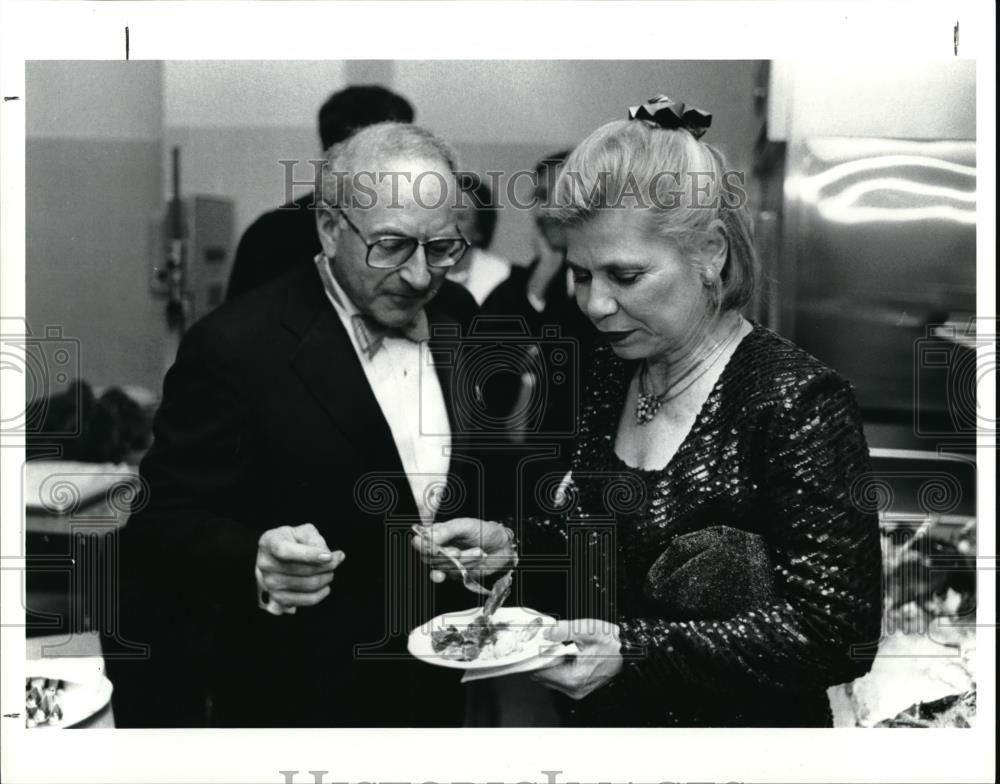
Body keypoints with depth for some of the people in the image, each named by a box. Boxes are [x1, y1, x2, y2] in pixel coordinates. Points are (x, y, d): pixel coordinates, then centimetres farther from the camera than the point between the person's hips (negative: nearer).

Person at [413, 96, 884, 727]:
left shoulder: (797, 402, -23)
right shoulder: (614, 369, -2)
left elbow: (838, 632, -24)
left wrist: (633, 649, -29)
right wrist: (513, 544, -9)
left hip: (740, 722, -6)